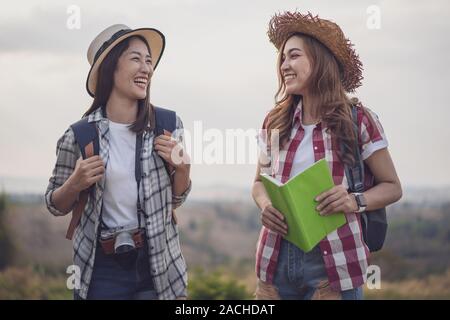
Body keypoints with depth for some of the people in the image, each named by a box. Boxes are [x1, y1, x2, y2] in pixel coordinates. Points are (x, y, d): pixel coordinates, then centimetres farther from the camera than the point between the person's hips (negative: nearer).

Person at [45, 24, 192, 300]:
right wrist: (75, 184, -15)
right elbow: (56, 206, 3)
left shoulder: (168, 125, -4)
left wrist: (182, 166, -11)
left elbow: (175, 200, 7)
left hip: (159, 263, 2)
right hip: (103, 268, -1)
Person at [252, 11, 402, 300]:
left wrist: (355, 201, -18)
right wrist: (265, 206, -6)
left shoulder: (357, 120, -5)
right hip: (276, 256, 4)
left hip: (334, 259, -3)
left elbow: (392, 186, 1)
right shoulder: (275, 122, 5)